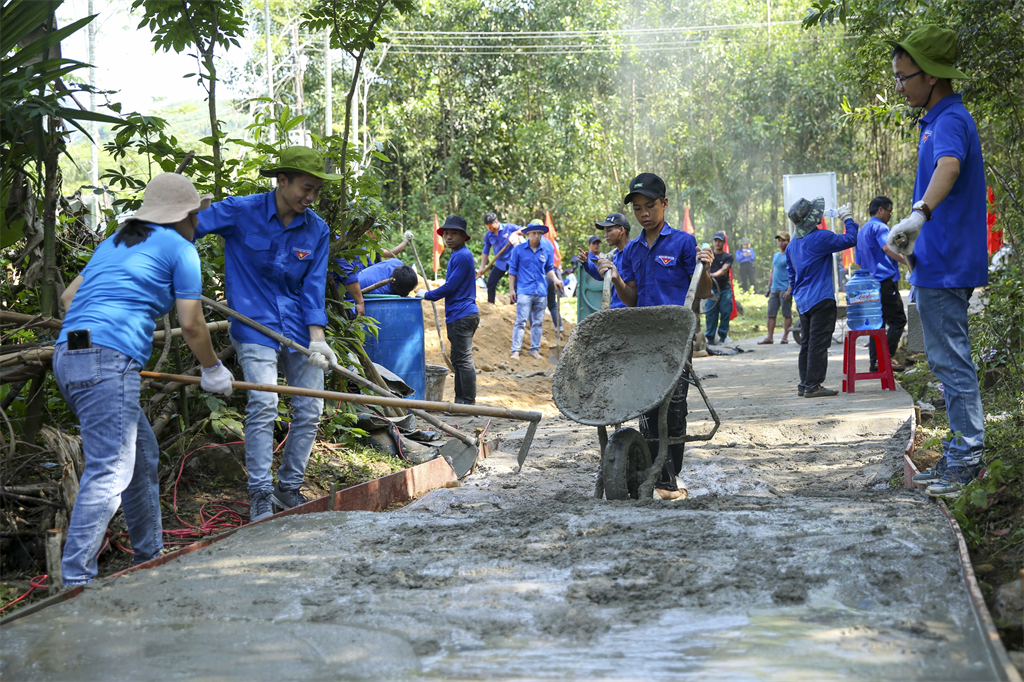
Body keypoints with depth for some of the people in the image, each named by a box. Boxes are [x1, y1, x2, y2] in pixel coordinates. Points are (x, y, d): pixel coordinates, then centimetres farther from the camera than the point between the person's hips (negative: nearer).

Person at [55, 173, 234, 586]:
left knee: (142, 453, 20)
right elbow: (191, 324, 2)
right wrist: (214, 372, 16)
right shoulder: (179, 248, 4)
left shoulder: (115, 243, 26)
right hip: (107, 363, -9)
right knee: (109, 470, -12)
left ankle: (150, 558, 29)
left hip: (68, 355, 9)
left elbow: (68, 297, 28)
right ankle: (76, 581, -19)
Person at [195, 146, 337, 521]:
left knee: (310, 409, 4)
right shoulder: (241, 212, -9)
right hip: (255, 325, -5)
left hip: (298, 328, 5)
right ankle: (260, 495, -7)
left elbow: (313, 288, 2)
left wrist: (317, 340, -8)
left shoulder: (317, 230, 2)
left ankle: (289, 488, 20)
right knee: (263, 405, -16)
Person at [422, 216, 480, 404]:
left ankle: (469, 402, -8)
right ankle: (460, 401, 20)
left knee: (464, 361, -9)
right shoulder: (457, 255, 18)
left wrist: (427, 295, -5)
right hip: (459, 315, 11)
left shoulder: (462, 256, -14)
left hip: (462, 316, -11)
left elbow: (450, 287, -18)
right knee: (458, 360, 14)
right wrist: (448, 316, 24)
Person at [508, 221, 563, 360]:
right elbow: (512, 270, 5)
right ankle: (515, 351, -10)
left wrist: (555, 279, -2)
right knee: (521, 321, -10)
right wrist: (512, 289, 0)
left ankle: (534, 350, 17)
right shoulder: (518, 249, 0)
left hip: (541, 292, 4)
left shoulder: (547, 250, 8)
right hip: (524, 291, -4)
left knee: (538, 322, 9)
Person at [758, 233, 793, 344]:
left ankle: (785, 337, 2)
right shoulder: (775, 255, 18)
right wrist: (768, 288, 18)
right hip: (774, 289, 7)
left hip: (785, 289, -7)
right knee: (771, 313, 5)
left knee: (787, 314, -2)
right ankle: (770, 337, 7)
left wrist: (789, 290, -19)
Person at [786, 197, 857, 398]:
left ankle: (804, 384, 16)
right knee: (818, 343, -6)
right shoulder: (820, 238, -14)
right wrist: (847, 219, 8)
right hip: (821, 299, -8)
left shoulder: (792, 244, 11)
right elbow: (850, 240, -6)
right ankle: (813, 386, -7)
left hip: (802, 302, 8)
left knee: (807, 343, 13)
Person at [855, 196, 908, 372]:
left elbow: (860, 261, 27)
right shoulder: (879, 227, -6)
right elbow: (887, 248, -25)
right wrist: (907, 261, -31)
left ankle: (875, 361, 6)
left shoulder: (861, 231, 22)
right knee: (898, 320, -5)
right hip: (885, 280, -9)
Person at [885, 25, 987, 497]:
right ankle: (962, 453, 22)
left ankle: (969, 455, -2)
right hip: (937, 263, 11)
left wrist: (918, 215, -55)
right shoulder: (938, 121, 18)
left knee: (951, 360, -7)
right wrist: (916, 238, 31)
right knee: (947, 359, 15)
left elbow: (949, 166, -39)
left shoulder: (950, 122, -17)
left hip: (945, 267, -11)